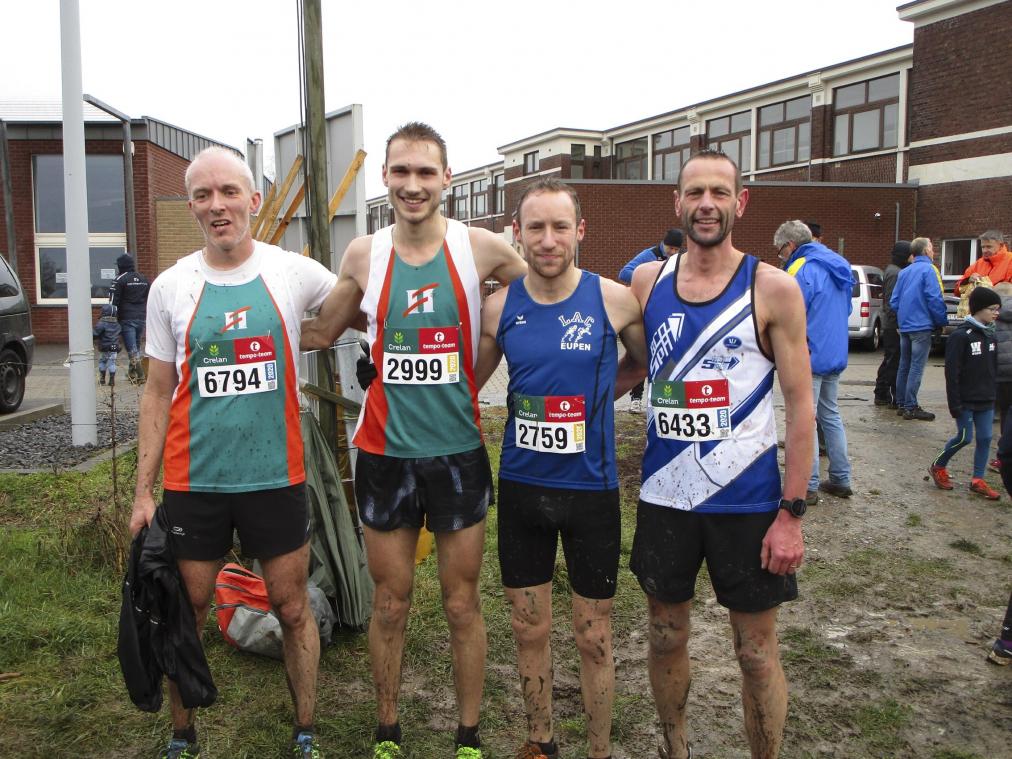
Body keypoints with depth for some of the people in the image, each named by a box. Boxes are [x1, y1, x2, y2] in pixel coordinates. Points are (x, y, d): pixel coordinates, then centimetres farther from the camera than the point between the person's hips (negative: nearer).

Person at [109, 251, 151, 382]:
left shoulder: (120, 280, -7)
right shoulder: (144, 279, 13)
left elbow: (113, 301, -9)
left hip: (127, 319, -6)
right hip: (141, 318, 6)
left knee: (132, 347, -6)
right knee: (136, 345, 18)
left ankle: (139, 374, -14)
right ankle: (132, 372, 28)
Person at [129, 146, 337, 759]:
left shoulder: (293, 272, -3)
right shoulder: (171, 287, 0)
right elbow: (158, 395, 4)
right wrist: (143, 491, 3)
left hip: (276, 475, -1)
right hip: (193, 480, 1)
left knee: (294, 607, 10)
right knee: (186, 612, 12)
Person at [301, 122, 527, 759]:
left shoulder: (480, 248, -7)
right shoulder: (364, 255, 0)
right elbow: (320, 332, 14)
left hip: (458, 453, -1)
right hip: (385, 454, 2)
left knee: (463, 604, 10)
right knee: (390, 604, 13)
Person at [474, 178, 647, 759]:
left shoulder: (614, 300, -8)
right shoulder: (500, 307, -2)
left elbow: (648, 367, 9)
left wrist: (593, 400, 1)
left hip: (591, 488, -2)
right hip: (521, 486, 2)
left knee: (594, 637, 9)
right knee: (531, 630, 14)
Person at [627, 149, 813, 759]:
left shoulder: (773, 288, -8)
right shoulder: (647, 281, 2)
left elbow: (801, 405, -8)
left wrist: (792, 513, -11)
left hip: (748, 501, -3)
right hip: (665, 495, 4)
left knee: (757, 651, 8)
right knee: (667, 636, 17)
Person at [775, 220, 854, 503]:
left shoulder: (802, 269, -15)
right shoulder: (838, 266, 14)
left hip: (810, 356, -9)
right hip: (836, 354, 9)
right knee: (831, 416, 17)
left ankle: (808, 486, -1)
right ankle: (841, 480, 21)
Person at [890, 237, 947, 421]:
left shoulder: (904, 272, 12)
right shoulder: (928, 269, -10)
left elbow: (894, 301, 10)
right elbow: (935, 299, -17)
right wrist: (942, 322, -6)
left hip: (904, 325, 8)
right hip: (921, 326, -8)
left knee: (904, 365, 13)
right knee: (916, 367, -5)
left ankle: (901, 404, 18)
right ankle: (910, 407, -5)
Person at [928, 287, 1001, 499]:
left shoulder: (990, 334, 9)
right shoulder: (961, 336, -14)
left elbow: (994, 367, 17)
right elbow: (952, 372, -16)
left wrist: (994, 394, 13)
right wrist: (954, 403, -17)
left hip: (986, 400, 7)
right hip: (966, 400, -7)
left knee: (985, 438, 6)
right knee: (964, 437, -2)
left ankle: (978, 480, 14)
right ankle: (938, 467, 20)